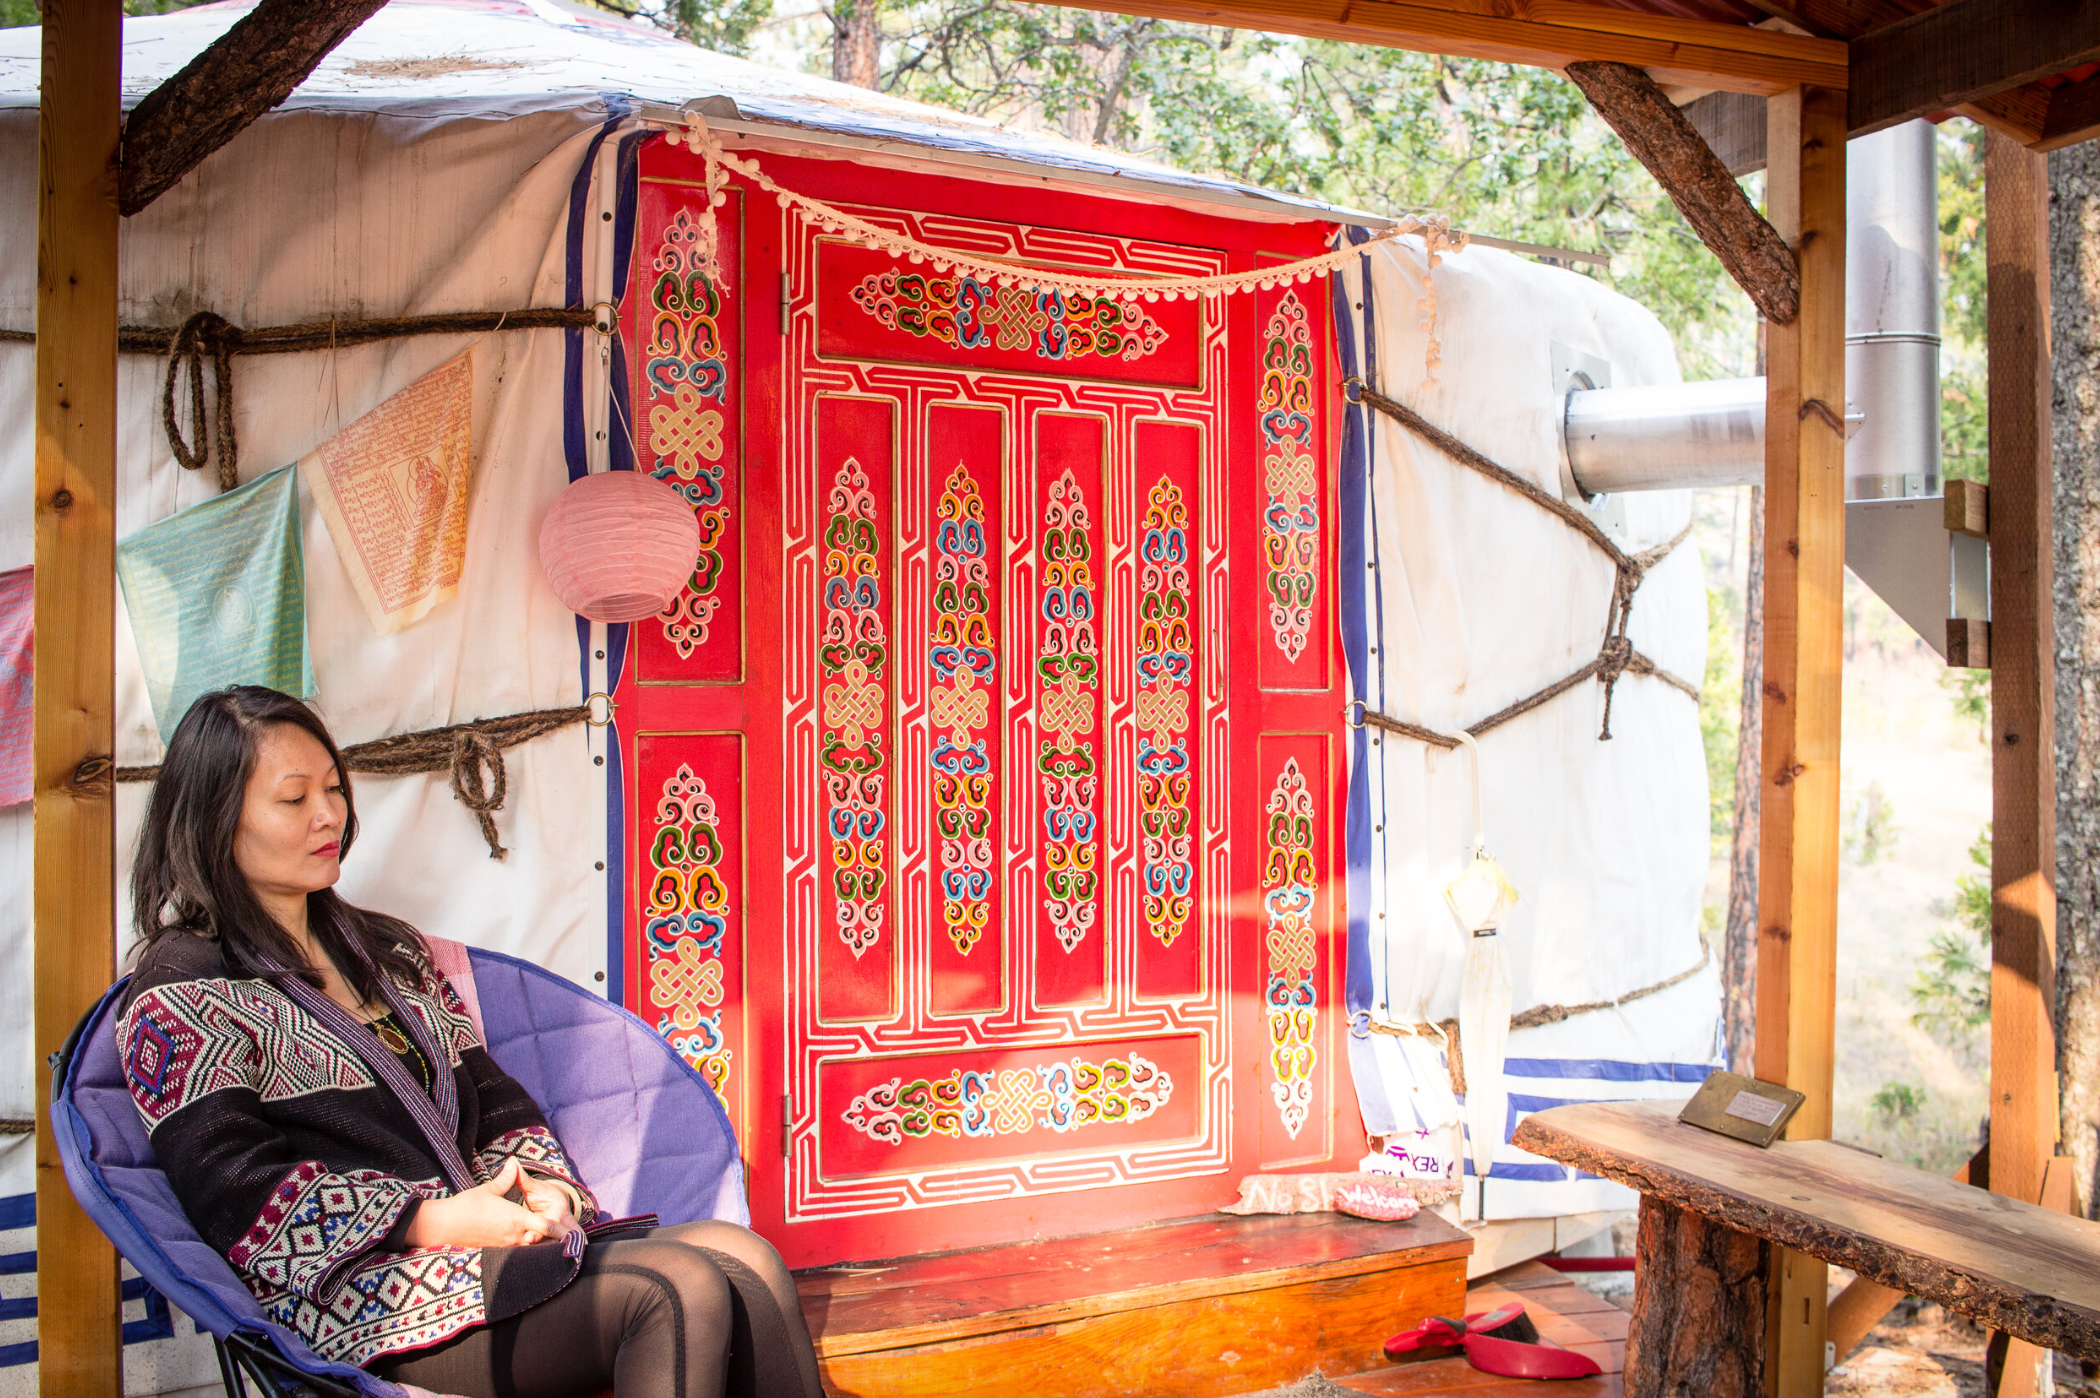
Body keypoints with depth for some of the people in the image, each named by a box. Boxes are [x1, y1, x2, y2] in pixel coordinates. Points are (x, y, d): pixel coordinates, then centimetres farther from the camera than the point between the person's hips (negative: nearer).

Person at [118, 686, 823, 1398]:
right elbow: (240, 1193, -10)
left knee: (743, 1258, -20)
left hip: (488, 1239, 7)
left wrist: (542, 1185, -1)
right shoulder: (182, 990, 2)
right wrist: (432, 1221, -17)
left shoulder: (385, 948, 24)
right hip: (360, 1302, -6)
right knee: (681, 1290, -28)